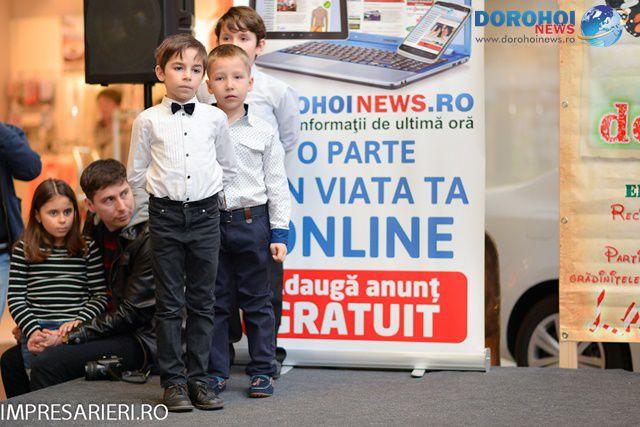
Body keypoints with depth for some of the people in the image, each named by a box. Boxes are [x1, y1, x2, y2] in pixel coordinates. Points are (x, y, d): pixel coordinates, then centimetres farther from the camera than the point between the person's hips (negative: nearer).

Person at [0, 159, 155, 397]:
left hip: (141, 339, -8)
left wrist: (69, 338, -16)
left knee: (47, 365, -26)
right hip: (109, 326, 8)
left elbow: (132, 313, -18)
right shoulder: (95, 224, 5)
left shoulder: (148, 239, -20)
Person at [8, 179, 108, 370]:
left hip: (76, 331, 0)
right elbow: (15, 299, 5)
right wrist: (33, 331, -9)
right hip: (36, 330, 0)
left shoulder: (87, 248, 8)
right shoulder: (23, 250, 8)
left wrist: (79, 321, -10)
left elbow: (100, 295, 6)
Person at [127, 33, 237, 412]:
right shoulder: (148, 121, -1)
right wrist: (160, 197, 4)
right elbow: (137, 173, 7)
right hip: (166, 215, -1)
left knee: (203, 302, 6)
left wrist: (208, 195, 10)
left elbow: (228, 166, 14)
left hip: (205, 214, 1)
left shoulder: (215, 118, 3)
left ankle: (199, 378, 14)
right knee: (170, 303, 3)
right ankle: (173, 381, 9)